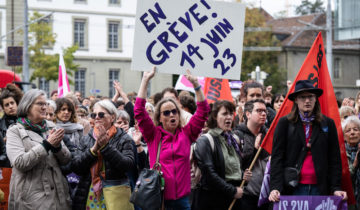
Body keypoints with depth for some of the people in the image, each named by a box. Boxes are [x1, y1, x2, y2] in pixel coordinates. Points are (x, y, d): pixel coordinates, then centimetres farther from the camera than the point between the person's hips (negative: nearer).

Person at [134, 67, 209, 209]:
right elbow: (139, 111, -5)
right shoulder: (153, 135, 3)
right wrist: (145, 80, -6)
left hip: (182, 198, 2)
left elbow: (203, 111, 5)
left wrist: (196, 84, -2)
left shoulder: (186, 134, 8)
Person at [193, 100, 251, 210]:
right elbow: (209, 174, -17)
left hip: (234, 198, 6)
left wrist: (243, 175, 4)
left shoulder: (235, 139, 14)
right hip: (212, 200, -6)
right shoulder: (205, 141, -9)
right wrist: (233, 191, -14)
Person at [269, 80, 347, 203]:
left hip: (319, 188, 1)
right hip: (293, 187, -1)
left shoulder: (328, 124, 9)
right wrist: (275, 187, -12)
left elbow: (335, 159, 9)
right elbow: (277, 157, -1)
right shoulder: (285, 123, 4)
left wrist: (336, 188, 0)